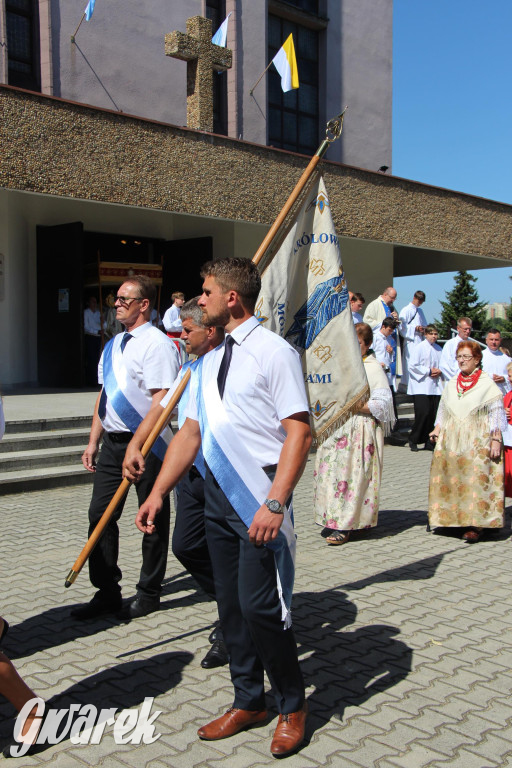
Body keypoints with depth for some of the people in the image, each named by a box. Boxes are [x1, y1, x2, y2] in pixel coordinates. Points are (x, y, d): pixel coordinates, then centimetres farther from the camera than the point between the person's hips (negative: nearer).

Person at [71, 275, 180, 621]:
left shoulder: (157, 343, -12)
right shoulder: (114, 345, 15)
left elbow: (161, 401, -18)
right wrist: (94, 441, 16)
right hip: (112, 443, 8)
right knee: (100, 515, 7)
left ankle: (149, 593, 19)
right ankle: (107, 593, 18)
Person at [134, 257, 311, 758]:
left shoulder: (274, 352, -10)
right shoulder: (208, 361, 13)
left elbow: (299, 431, -16)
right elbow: (190, 433, 15)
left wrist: (275, 502, -24)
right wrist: (158, 492, 9)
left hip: (259, 497, -7)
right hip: (217, 492, 8)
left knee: (258, 606, -6)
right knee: (230, 604, 14)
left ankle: (292, 706, 18)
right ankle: (248, 702, 32)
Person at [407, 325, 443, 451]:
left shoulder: (439, 349, 14)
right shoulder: (419, 347, -3)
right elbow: (412, 366, -9)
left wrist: (439, 371, 0)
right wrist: (428, 371, -11)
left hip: (435, 387, 6)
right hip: (421, 387, -6)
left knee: (433, 414, 2)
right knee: (423, 412, -13)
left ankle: (429, 442, 12)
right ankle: (413, 440, 2)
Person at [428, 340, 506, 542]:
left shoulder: (487, 385, -2)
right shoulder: (451, 384, 15)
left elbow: (496, 415, -3)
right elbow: (443, 410, 21)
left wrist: (495, 441, -10)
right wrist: (437, 429, 7)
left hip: (477, 443, -5)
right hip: (451, 442, 5)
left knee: (475, 480, -10)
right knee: (449, 480, 4)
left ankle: (474, 525, -9)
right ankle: (448, 518, 14)